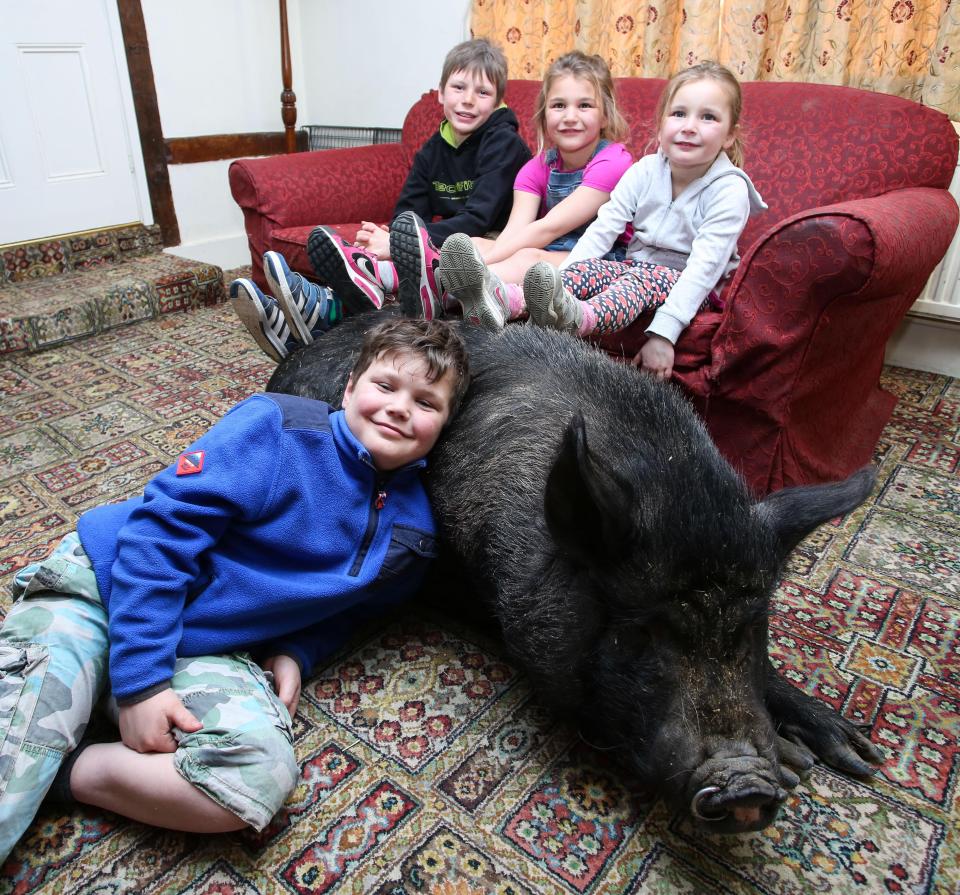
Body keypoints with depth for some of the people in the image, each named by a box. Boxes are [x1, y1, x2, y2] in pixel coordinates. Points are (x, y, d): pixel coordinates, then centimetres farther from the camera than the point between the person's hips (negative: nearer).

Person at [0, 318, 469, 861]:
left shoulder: (412, 530, -2)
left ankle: (61, 771, -7)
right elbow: (163, 527, -18)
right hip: (106, 583, -3)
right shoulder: (279, 427, -16)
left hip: (209, 652, 3)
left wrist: (294, 653, -7)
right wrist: (140, 677, -22)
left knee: (265, 775, -24)